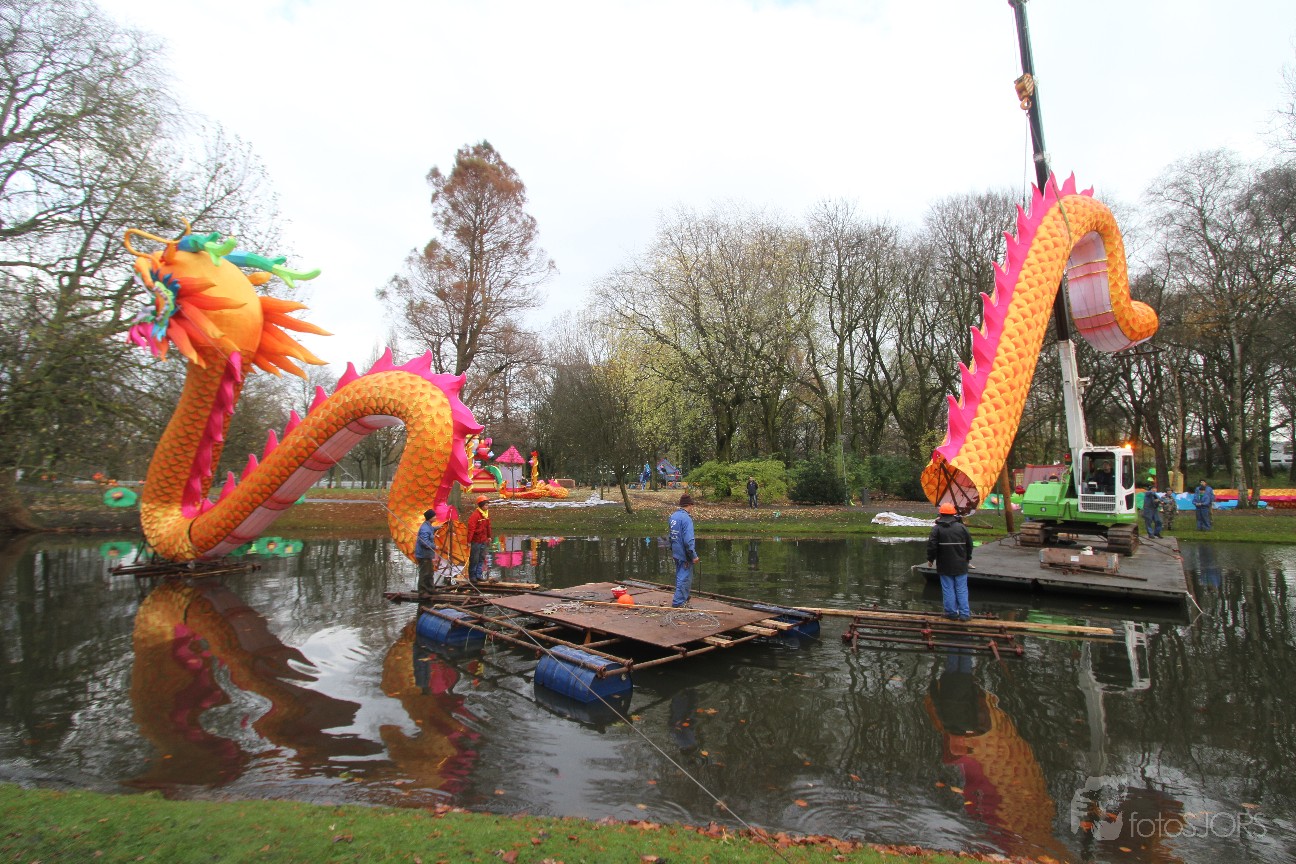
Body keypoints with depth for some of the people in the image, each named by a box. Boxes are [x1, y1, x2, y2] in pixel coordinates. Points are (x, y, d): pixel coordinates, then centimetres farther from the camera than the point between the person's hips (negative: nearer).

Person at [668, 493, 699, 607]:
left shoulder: (673, 516, 6)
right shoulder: (686, 519, -21)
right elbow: (688, 540, -24)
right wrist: (694, 556, -18)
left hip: (676, 553, 9)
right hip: (685, 555, -9)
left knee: (680, 576, 20)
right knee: (684, 578, 1)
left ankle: (683, 598, 34)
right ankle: (678, 601, 6)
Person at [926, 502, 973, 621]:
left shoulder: (937, 529, -8)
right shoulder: (962, 527, -1)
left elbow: (931, 545, -9)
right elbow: (969, 544, 8)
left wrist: (930, 559, 6)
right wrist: (968, 559, 23)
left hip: (944, 566, -2)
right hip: (960, 565, 2)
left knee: (948, 590, 5)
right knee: (962, 589, 8)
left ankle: (951, 613, 11)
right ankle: (964, 614, 9)